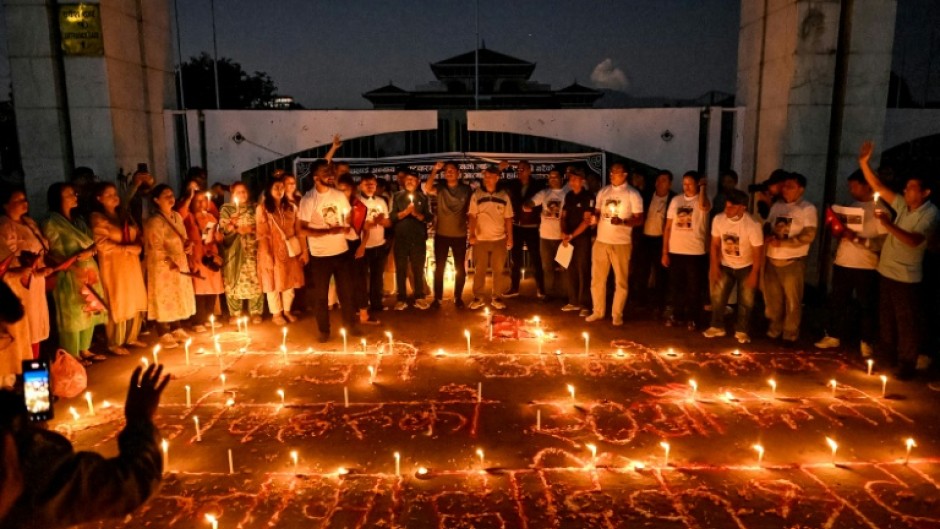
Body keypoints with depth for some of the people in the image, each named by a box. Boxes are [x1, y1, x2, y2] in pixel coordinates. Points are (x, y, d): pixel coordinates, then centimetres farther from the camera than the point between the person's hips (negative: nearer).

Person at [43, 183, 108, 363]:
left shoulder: (78, 220, 14)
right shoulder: (51, 224, -9)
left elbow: (92, 243, 15)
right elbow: (52, 254, -12)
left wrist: (90, 251, -6)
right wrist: (74, 263, -21)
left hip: (90, 273, 7)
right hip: (71, 276, -7)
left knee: (90, 312, 11)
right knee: (73, 315, -1)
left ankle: (84, 350, 22)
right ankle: (72, 357, 8)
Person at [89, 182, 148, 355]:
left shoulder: (124, 215, 16)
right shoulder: (97, 218, -5)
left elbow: (137, 234, 17)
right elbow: (101, 244, -14)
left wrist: (137, 246, -4)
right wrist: (126, 248, -15)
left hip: (132, 263, 7)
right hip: (113, 265, -6)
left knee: (135, 302, 7)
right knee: (117, 305, -3)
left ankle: (131, 338, 20)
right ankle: (114, 344, 7)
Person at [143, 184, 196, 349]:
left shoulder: (177, 216, 6)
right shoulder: (154, 222, -18)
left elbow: (183, 238, 17)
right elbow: (155, 249, -18)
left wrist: (188, 245, -5)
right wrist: (171, 262, -23)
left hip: (180, 264, 8)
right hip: (162, 267, -8)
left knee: (179, 297, 15)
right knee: (164, 299, 0)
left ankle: (176, 329, 28)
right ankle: (164, 335, 9)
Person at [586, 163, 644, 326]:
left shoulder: (633, 194, -5)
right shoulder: (603, 192, 9)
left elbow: (639, 219, -7)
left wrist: (622, 221, -24)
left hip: (621, 243, -4)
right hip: (601, 241, 4)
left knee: (621, 281, 5)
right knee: (597, 278, 9)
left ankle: (617, 314, 15)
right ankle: (598, 311, 22)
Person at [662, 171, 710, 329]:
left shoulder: (702, 200, -4)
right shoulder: (675, 200, 7)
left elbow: (703, 206, -32)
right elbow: (668, 227, 7)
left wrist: (703, 187, -20)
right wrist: (665, 252, 3)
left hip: (696, 252, -3)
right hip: (675, 252, 3)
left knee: (694, 288, 7)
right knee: (675, 287, 13)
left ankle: (692, 318, 21)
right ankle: (676, 315, 27)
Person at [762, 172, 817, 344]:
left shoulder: (808, 209, -5)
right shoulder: (776, 205, 12)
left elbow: (808, 235, -14)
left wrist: (782, 242, -20)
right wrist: (768, 237, -5)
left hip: (793, 261, -5)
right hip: (772, 259, 5)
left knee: (792, 300, 4)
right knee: (772, 298, 11)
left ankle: (790, 333, 16)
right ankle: (775, 329, 26)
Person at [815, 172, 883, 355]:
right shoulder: (852, 206, 12)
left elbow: (883, 242, -18)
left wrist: (857, 239, -27)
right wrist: (838, 232, -1)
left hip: (866, 266, -6)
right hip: (842, 263, 6)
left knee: (866, 305, 8)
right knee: (837, 301, 12)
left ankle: (867, 342, 22)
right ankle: (834, 336, 25)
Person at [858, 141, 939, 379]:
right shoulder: (903, 204, 4)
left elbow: (914, 240, -27)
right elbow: (878, 187, 2)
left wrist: (889, 225, -37)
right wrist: (864, 162, -8)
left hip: (906, 276, -7)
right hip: (886, 270, 7)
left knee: (907, 322, 1)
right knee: (886, 318, 18)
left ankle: (908, 364, 10)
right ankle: (887, 355, 34)